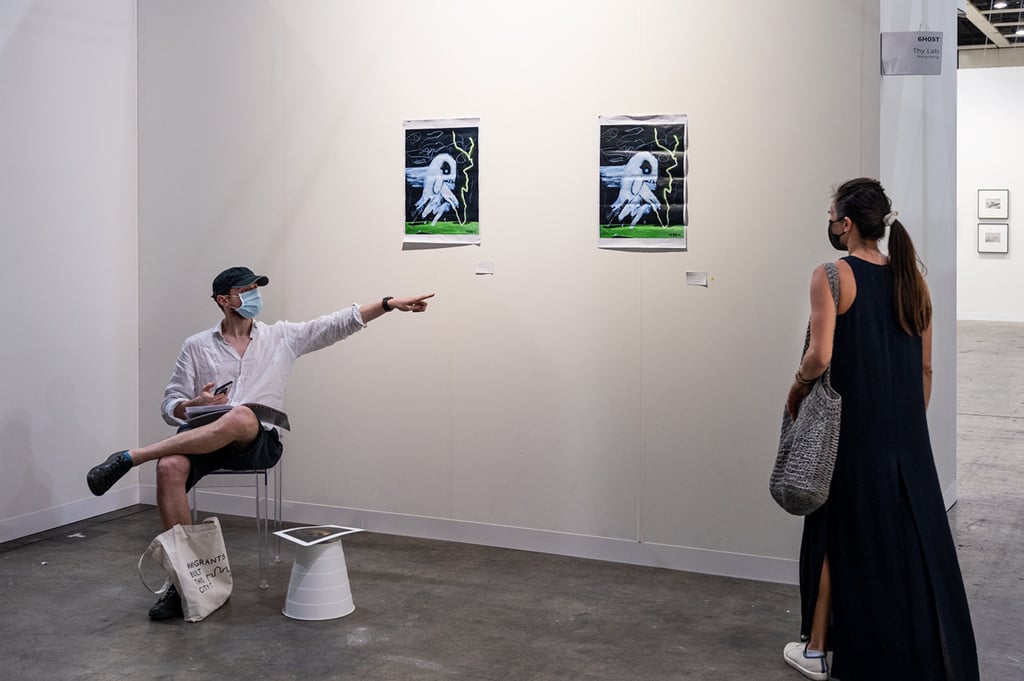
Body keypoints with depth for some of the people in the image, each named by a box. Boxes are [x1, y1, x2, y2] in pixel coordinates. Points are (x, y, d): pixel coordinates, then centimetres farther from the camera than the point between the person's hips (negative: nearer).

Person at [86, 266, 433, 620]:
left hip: (257, 443, -1)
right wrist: (196, 405, -13)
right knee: (170, 467, -34)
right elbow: (171, 406, 10)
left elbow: (340, 323, 9)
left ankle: (129, 458, -33)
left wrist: (390, 303, 0)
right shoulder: (196, 346, 11)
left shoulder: (282, 337, 13)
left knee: (241, 417, -38)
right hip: (203, 439, 1)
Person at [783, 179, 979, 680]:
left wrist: (796, 389, -2)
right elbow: (925, 368, 9)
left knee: (837, 535, 8)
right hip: (907, 436, 5)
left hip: (851, 431, -5)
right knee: (911, 538, 11)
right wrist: (910, 422, 18)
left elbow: (820, 357, -21)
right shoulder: (910, 278, 6)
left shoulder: (832, 276, -12)